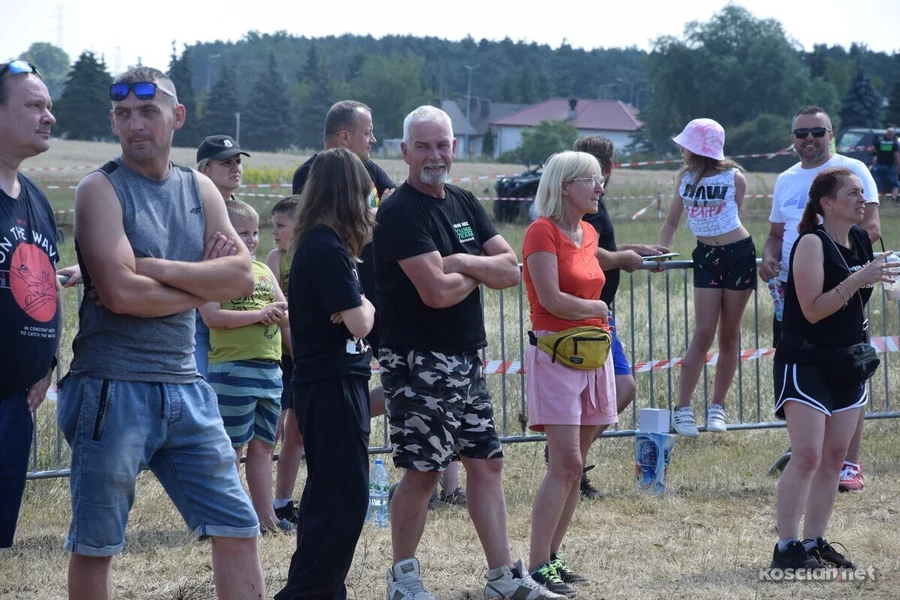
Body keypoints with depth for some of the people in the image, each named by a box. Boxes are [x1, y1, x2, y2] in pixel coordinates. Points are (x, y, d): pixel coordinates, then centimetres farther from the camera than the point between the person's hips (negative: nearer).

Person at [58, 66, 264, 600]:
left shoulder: (200, 190, 11)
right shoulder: (101, 189, -5)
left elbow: (242, 277, -2)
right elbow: (119, 292, -18)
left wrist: (158, 268, -14)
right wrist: (205, 282, -5)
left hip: (184, 390, 5)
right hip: (113, 390, -5)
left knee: (239, 528, 5)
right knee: (95, 547, 3)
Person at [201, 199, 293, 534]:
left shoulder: (264, 271, 16)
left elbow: (285, 313, 21)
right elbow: (212, 317, -17)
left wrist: (282, 313, -1)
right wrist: (258, 314, -16)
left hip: (270, 368, 7)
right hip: (233, 367, -7)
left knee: (263, 444, 12)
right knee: (232, 446, -2)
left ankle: (265, 514, 17)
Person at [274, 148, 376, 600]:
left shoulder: (315, 243, 11)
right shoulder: (328, 249, -17)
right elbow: (359, 322, -18)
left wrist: (356, 307, -3)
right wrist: (366, 306, 1)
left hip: (330, 381, 10)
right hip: (334, 385, -10)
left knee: (329, 496, 14)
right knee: (344, 499, -7)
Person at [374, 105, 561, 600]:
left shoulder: (465, 205, 12)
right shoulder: (400, 213, -13)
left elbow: (510, 270, 5)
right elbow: (437, 291, -23)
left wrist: (462, 263, -12)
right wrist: (478, 275, -3)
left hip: (465, 359, 8)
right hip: (418, 361, -8)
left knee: (486, 462, 9)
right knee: (423, 470, -4)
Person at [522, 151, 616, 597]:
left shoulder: (587, 234, 14)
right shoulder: (542, 231, -11)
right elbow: (551, 299, -17)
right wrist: (598, 309, -3)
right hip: (554, 352, -8)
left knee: (574, 466, 7)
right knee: (566, 464, -14)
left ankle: (551, 557, 14)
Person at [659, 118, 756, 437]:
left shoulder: (734, 177, -8)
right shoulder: (684, 178, 2)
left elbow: (733, 212, 5)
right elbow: (672, 221, 10)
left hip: (738, 254, -2)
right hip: (706, 256, 2)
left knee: (729, 335, 4)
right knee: (703, 334, -6)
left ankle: (717, 407, 13)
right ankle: (682, 408, -5)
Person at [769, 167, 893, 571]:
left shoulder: (860, 240, 9)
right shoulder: (812, 243, -14)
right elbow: (813, 309, -21)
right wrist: (859, 279, -25)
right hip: (805, 362, -8)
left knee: (834, 456, 7)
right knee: (807, 456, -13)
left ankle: (814, 542, 13)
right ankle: (787, 548, -10)